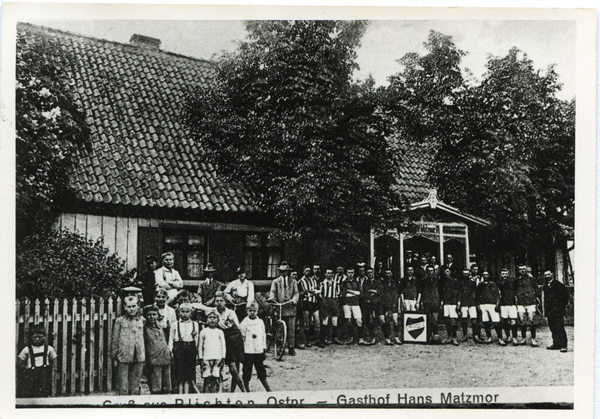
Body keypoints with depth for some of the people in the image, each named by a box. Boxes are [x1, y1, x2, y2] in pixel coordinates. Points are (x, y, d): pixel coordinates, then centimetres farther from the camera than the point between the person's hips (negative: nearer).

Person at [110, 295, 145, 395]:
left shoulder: (142, 320, 8)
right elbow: (114, 340, 4)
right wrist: (114, 357, 1)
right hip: (123, 357, -2)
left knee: (135, 384, 8)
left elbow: (145, 338, 12)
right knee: (123, 384, -1)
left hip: (139, 357, 2)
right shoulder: (120, 321, 1)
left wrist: (144, 357, 9)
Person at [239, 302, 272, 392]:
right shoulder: (244, 323, -2)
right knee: (247, 372, 1)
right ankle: (247, 390, 11)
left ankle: (268, 389, 16)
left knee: (262, 372, 7)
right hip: (248, 351, -3)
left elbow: (263, 336, 15)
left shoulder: (260, 322, 10)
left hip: (259, 351, 3)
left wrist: (264, 349, 13)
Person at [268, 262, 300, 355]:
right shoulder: (275, 281, 15)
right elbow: (272, 291, 4)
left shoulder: (293, 281, 16)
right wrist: (271, 298, -18)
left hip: (290, 308, 0)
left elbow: (296, 292, 9)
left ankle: (291, 348, 2)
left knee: (291, 329, -3)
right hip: (279, 307, 0)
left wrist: (294, 299, -12)